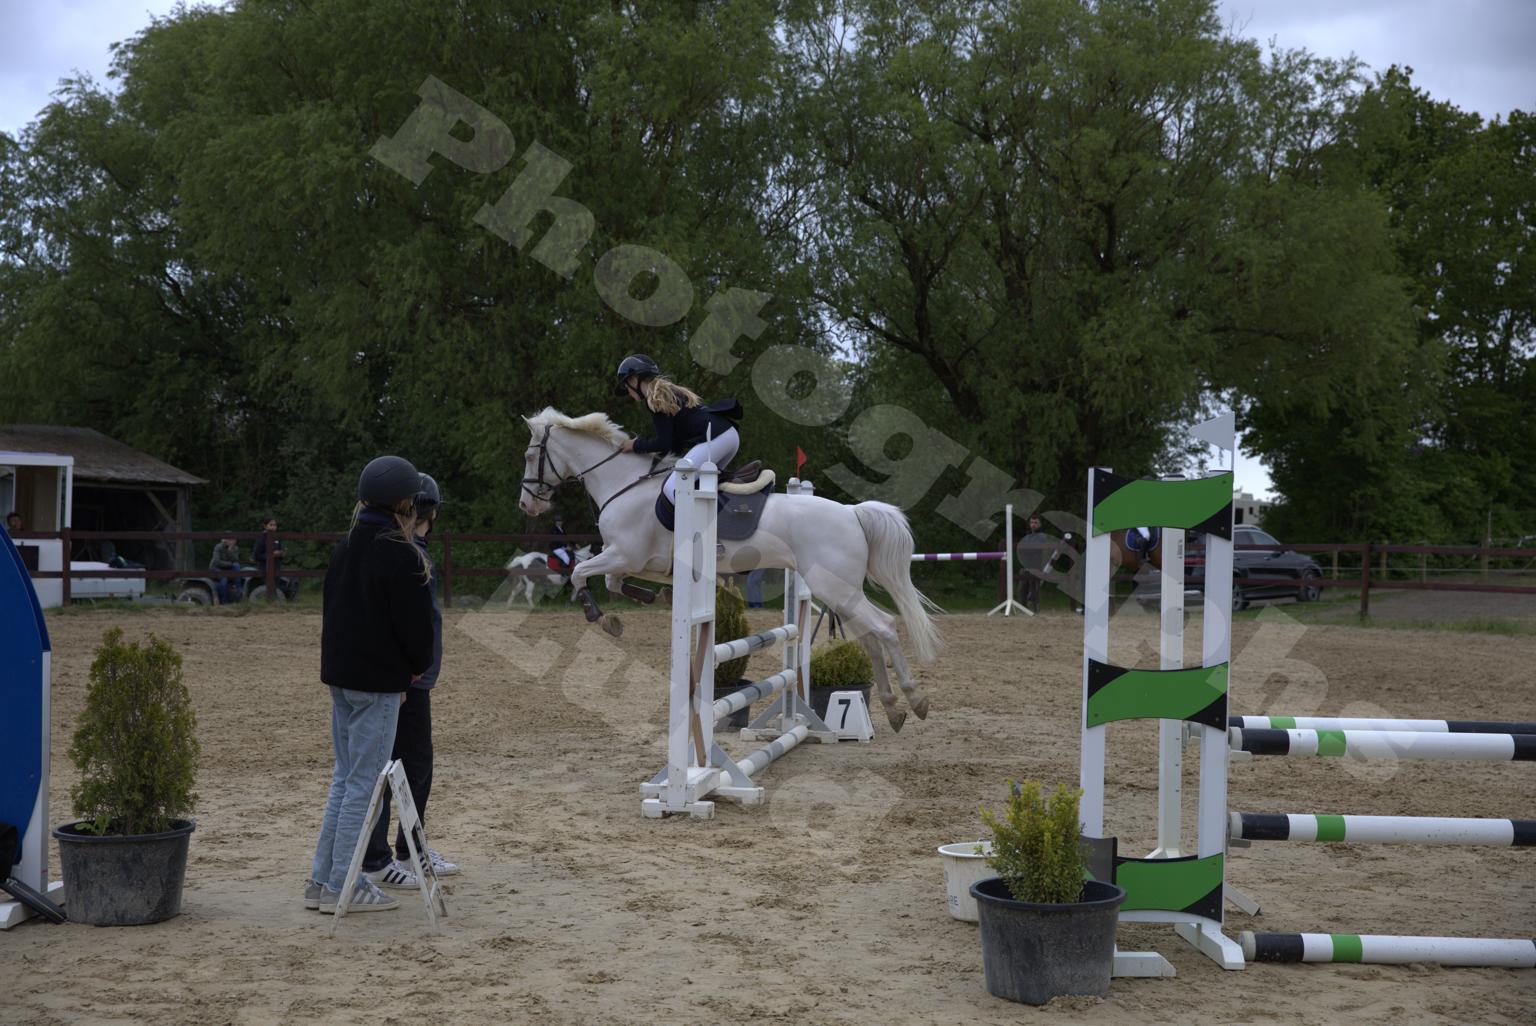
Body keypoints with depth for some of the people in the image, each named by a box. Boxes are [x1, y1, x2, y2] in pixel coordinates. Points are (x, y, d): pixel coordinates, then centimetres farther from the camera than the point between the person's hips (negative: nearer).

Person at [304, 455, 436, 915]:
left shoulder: (345, 547, 10)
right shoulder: (402, 556, -15)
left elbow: (330, 606, 15)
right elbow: (415, 621, -15)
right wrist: (417, 666, 5)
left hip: (340, 674, 8)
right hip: (379, 680, -8)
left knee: (344, 777, 16)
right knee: (364, 782, -1)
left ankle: (321, 879, 19)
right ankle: (342, 887, 2)